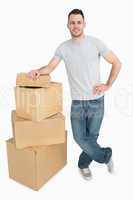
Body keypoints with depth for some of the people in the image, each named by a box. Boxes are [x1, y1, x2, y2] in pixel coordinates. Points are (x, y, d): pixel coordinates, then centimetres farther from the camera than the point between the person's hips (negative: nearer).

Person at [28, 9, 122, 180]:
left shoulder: (95, 43, -4)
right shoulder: (63, 48, 3)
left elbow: (117, 63, 1)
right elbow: (50, 67, 5)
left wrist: (107, 85, -6)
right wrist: (38, 71, -17)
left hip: (96, 101, -2)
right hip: (76, 102, 2)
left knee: (92, 136, 9)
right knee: (79, 137, 3)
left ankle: (83, 164, 36)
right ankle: (106, 155, 29)